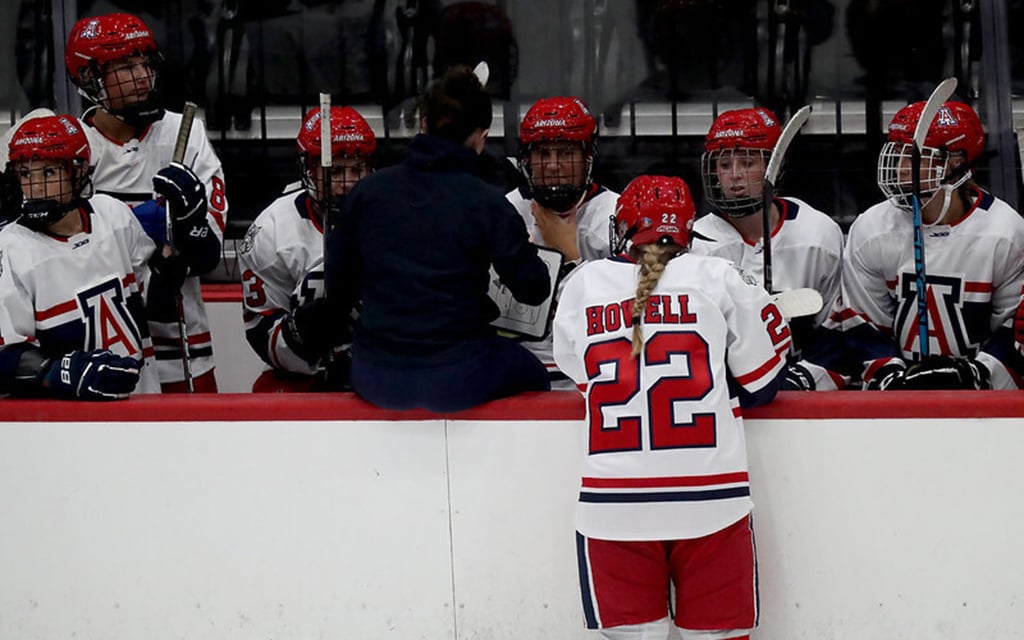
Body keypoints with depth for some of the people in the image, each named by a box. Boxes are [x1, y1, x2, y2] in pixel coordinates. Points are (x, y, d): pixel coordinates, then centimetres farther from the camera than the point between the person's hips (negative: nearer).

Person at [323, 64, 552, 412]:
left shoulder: (368, 190, 0)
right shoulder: (487, 203, -10)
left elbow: (338, 283, 7)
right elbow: (533, 289, -6)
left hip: (375, 381, 4)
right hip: (459, 380, -4)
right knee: (531, 376, 28)